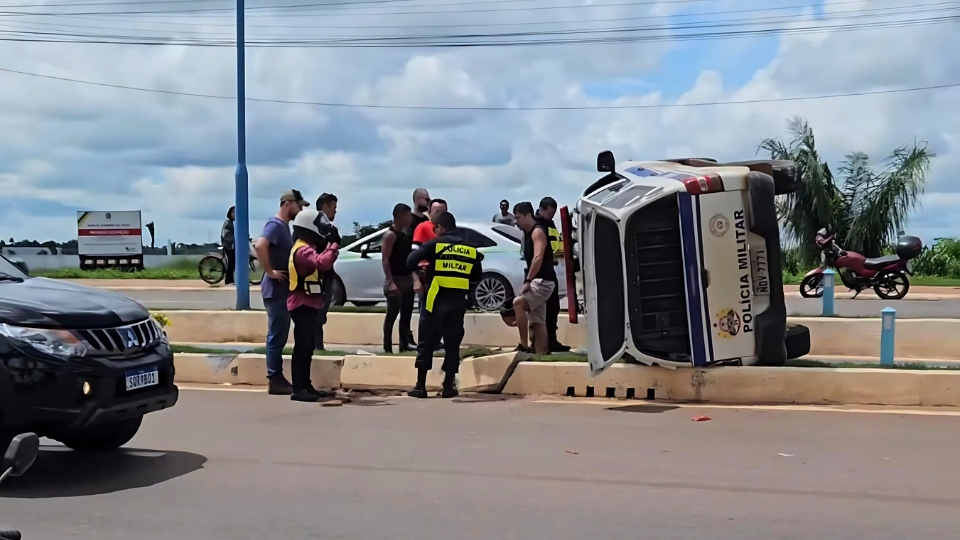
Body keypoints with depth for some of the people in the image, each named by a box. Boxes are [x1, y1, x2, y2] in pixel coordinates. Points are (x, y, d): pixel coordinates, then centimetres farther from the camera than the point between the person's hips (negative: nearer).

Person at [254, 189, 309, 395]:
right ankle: (275, 380, -1)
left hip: (283, 290, 10)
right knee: (276, 336, -5)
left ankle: (278, 378, 18)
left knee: (280, 336, 12)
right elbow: (260, 245, -32)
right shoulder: (275, 225, -14)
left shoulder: (284, 226, 15)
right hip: (276, 291, -10)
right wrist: (270, 272, -25)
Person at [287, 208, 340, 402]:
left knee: (308, 347, 14)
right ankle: (298, 389, -8)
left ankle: (306, 386, 20)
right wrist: (334, 247, -20)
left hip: (308, 304, 11)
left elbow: (321, 265, 14)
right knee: (302, 347, -10)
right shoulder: (303, 250, -18)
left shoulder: (307, 248, 19)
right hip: (302, 304, -11)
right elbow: (322, 262, -35)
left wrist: (330, 248, 0)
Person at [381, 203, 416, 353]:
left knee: (406, 314, 10)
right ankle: (387, 347, -4)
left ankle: (404, 345, 16)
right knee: (392, 314, -6)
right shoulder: (390, 235, -11)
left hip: (407, 278, 9)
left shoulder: (405, 234, 14)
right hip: (395, 279, -8)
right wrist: (390, 282, -24)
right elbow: (385, 259, -17)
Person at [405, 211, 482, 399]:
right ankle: (448, 387, 7)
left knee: (426, 343, 5)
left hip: (436, 300, -3)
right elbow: (476, 278, 12)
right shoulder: (470, 249, 8)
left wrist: (427, 267, 9)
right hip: (458, 302, 3)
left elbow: (411, 262, -11)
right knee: (452, 344, 9)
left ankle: (420, 386, 4)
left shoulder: (434, 244, -3)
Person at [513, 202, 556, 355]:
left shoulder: (538, 231, -10)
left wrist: (527, 281, -25)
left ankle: (524, 346, -25)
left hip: (543, 281, -11)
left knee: (518, 302, -27)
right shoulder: (528, 233, 19)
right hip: (537, 281, 11)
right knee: (537, 323, 6)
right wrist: (529, 281, 12)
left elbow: (538, 258, -23)